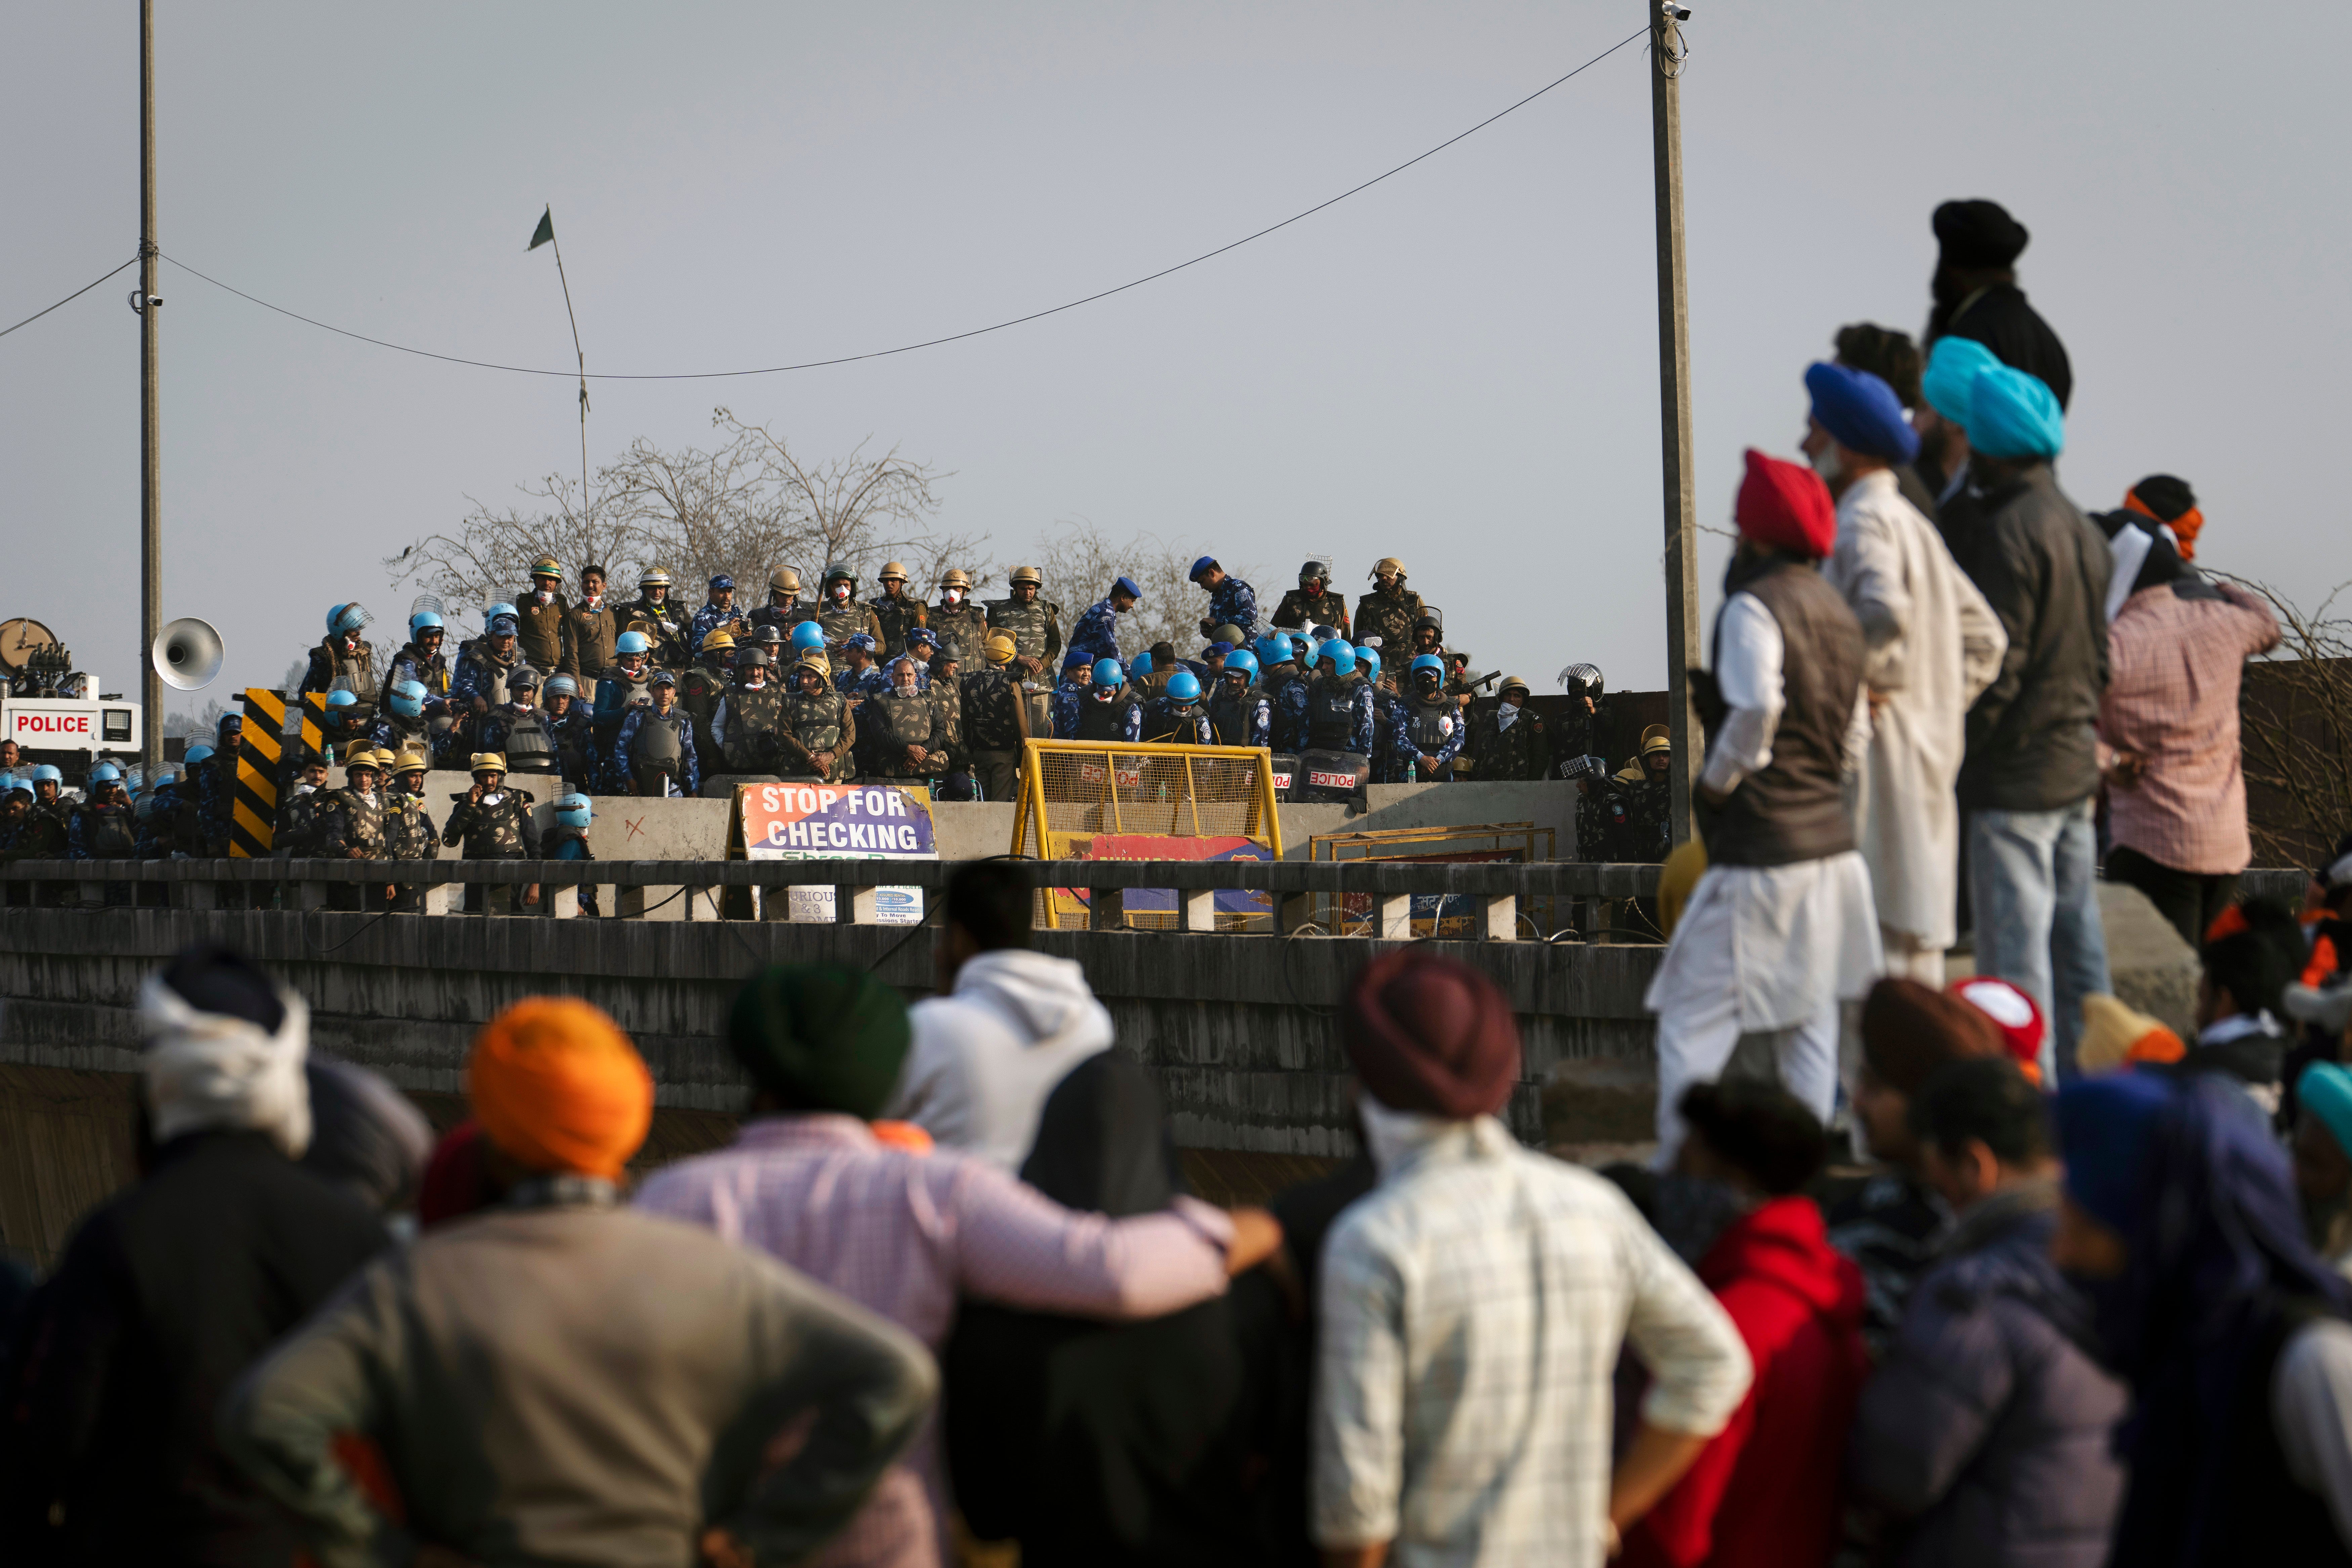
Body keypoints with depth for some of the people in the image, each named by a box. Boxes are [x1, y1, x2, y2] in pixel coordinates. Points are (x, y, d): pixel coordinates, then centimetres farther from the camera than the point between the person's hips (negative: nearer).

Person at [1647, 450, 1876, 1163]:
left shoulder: (1755, 606, -13)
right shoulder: (1837, 610, 14)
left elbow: (1757, 706, -27)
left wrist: (1717, 777, -13)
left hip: (1759, 851, -8)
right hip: (1832, 841, 9)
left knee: (1692, 1018, -3)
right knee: (1809, 1021, 13)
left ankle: (1677, 1169, -6)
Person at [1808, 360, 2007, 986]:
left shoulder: (1864, 521, -11)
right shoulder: (1912, 522, 18)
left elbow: (1885, 610, -32)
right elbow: (1984, 636, 21)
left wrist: (1850, 681, -18)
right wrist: (1945, 706, 15)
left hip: (1880, 750, -10)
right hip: (1930, 755, 10)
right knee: (1918, 937, 13)